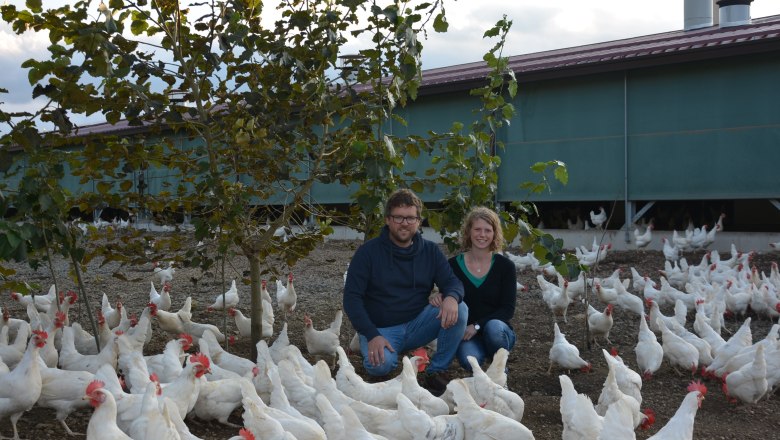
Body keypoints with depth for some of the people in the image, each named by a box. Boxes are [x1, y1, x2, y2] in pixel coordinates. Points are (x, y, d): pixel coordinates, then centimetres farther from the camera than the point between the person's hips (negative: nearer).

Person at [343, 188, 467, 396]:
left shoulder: (430, 251, 4)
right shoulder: (368, 252, -7)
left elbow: (452, 282, -2)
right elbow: (352, 298, -9)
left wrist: (451, 298, -29)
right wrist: (372, 335, -21)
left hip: (418, 324, 4)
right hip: (381, 329, -3)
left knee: (459, 309, -20)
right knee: (380, 365, -35)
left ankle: (437, 371, -8)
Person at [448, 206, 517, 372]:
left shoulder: (505, 266, -3)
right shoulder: (453, 265, 0)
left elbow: (508, 309, -7)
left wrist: (477, 326, -19)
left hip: (498, 331, 1)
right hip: (467, 334, -1)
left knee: (493, 327, -35)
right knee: (469, 360, -34)